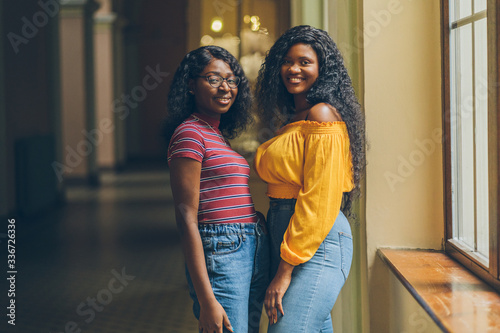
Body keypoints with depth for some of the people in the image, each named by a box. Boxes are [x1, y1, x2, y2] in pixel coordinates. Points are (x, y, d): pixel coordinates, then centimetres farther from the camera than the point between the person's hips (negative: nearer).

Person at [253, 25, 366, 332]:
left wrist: (285, 271, -18)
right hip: (285, 234, 9)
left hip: (317, 244, -9)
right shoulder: (293, 118, 17)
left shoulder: (322, 115, -11)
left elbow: (319, 200, -17)